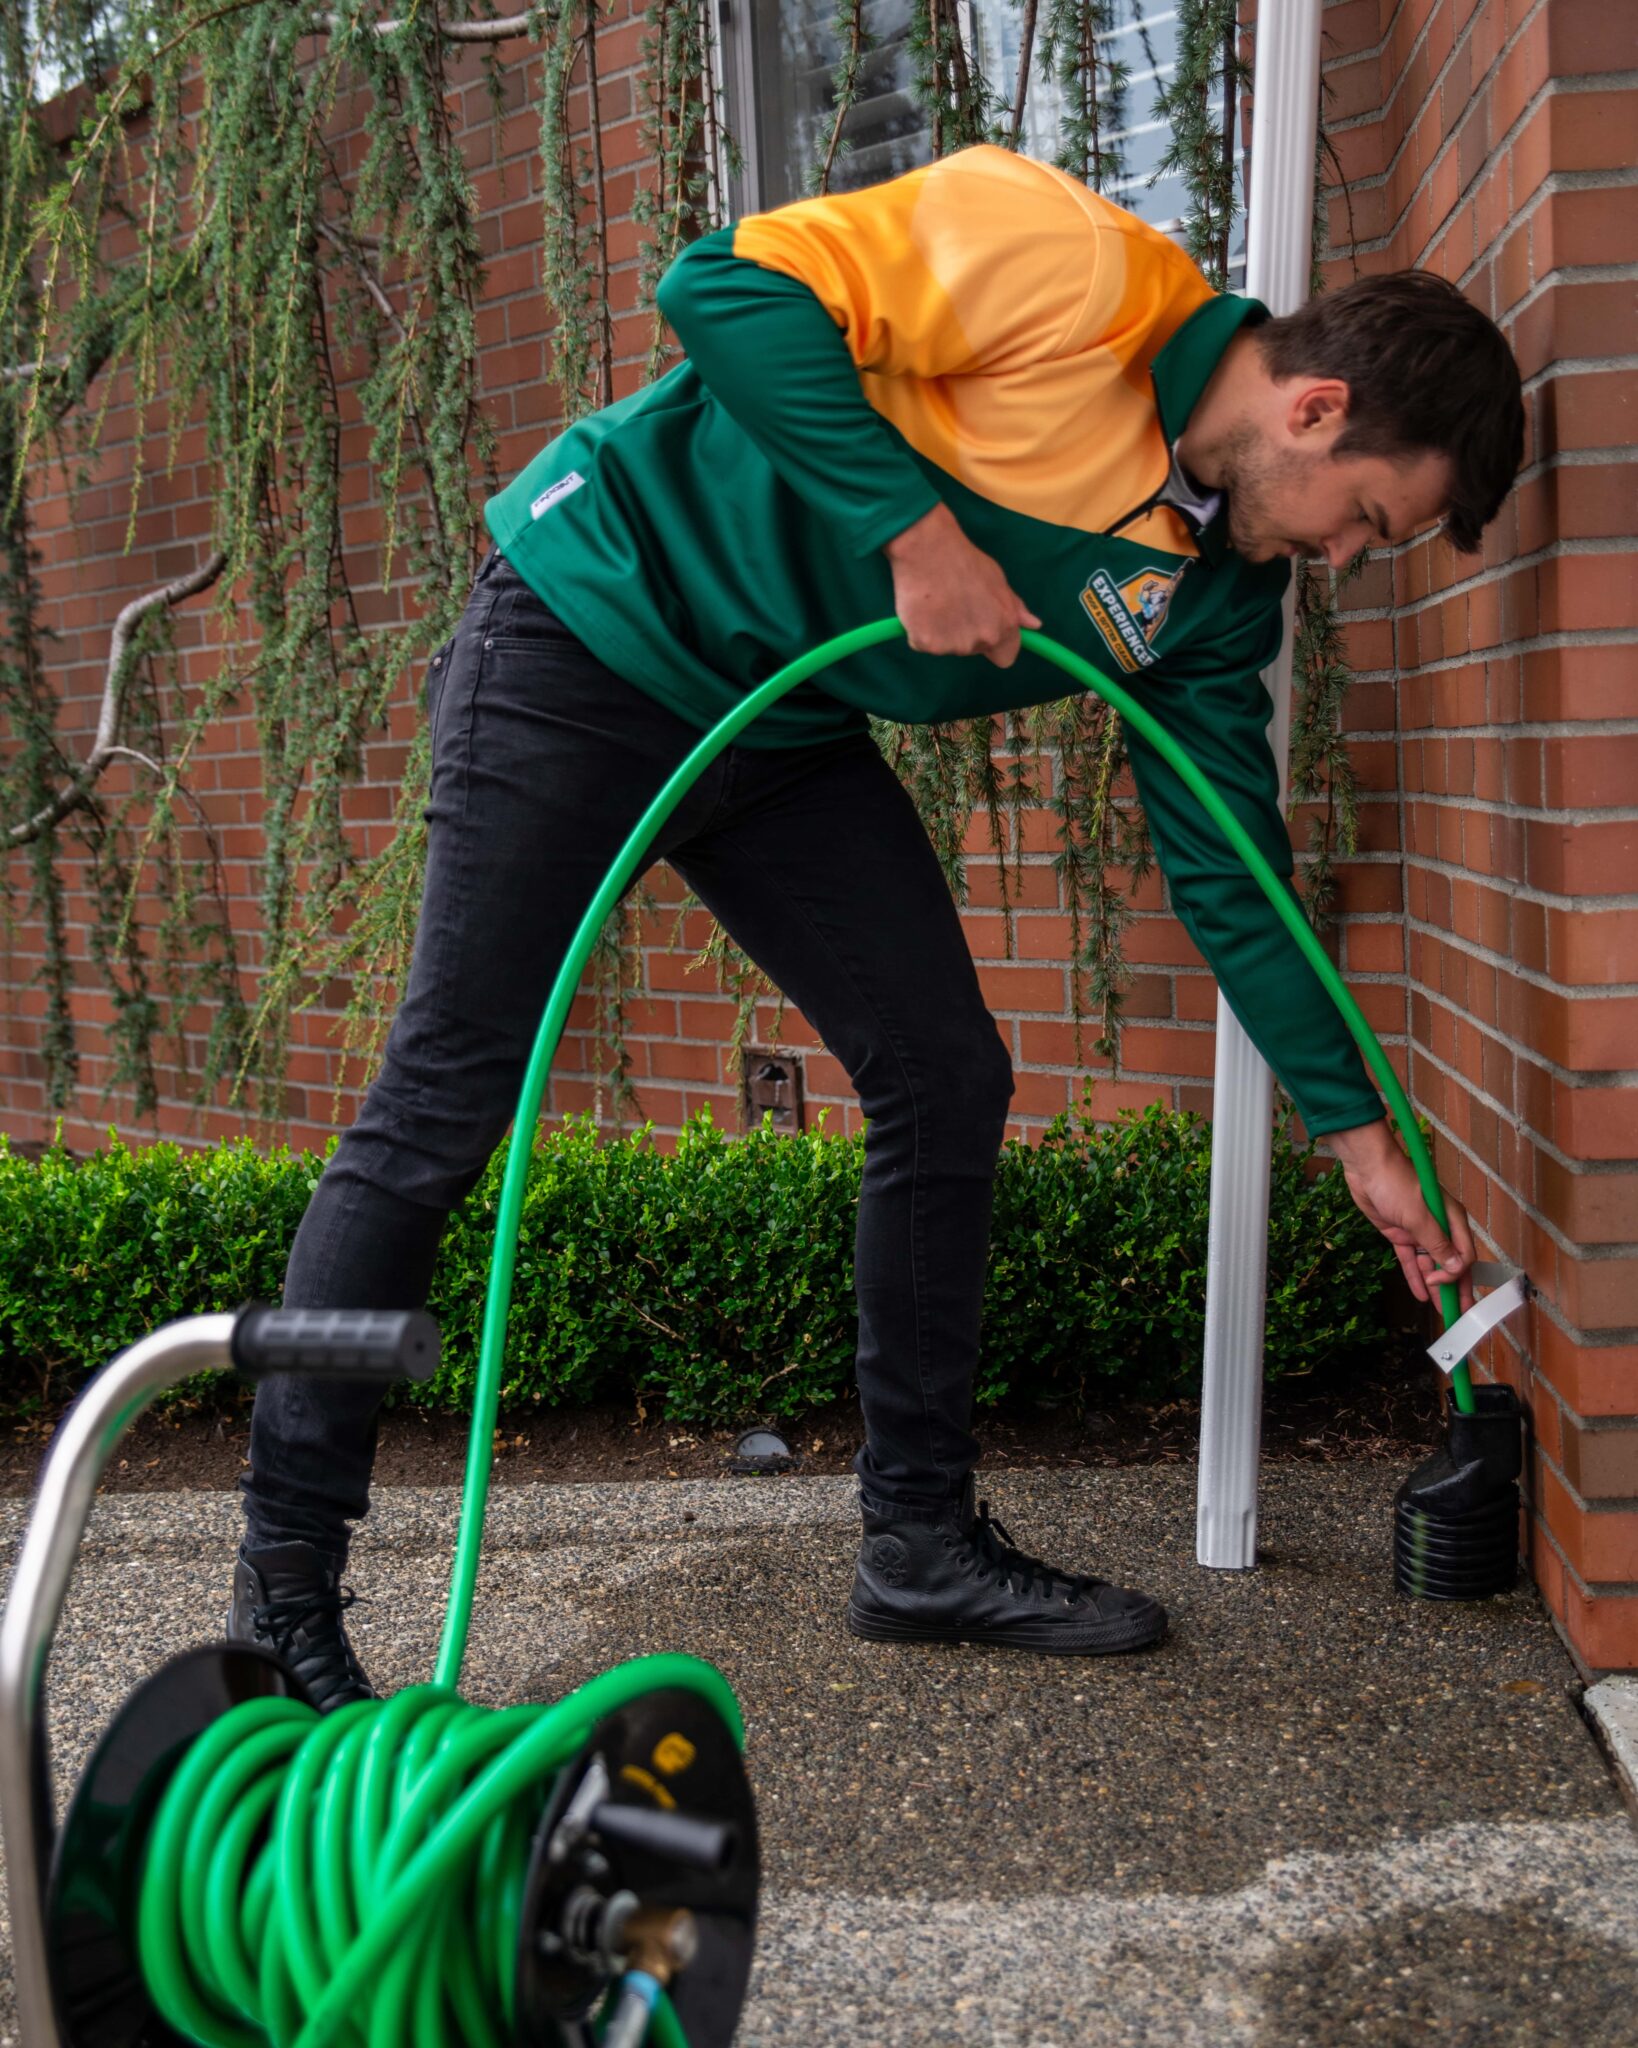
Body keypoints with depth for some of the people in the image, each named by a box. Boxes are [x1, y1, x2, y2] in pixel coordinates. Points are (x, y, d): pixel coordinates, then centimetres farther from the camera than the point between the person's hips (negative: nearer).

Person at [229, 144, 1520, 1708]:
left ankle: (923, 1542, 16)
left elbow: (1229, 873, 7)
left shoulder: (1218, 589, 3)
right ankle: (282, 1590, 4)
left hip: (792, 737, 8)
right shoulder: (1076, 266, -18)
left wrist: (1356, 1129, 7)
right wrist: (912, 528, -26)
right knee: (443, 1105, -9)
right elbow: (730, 287, -23)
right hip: (592, 627, -7)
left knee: (949, 1082, 2)